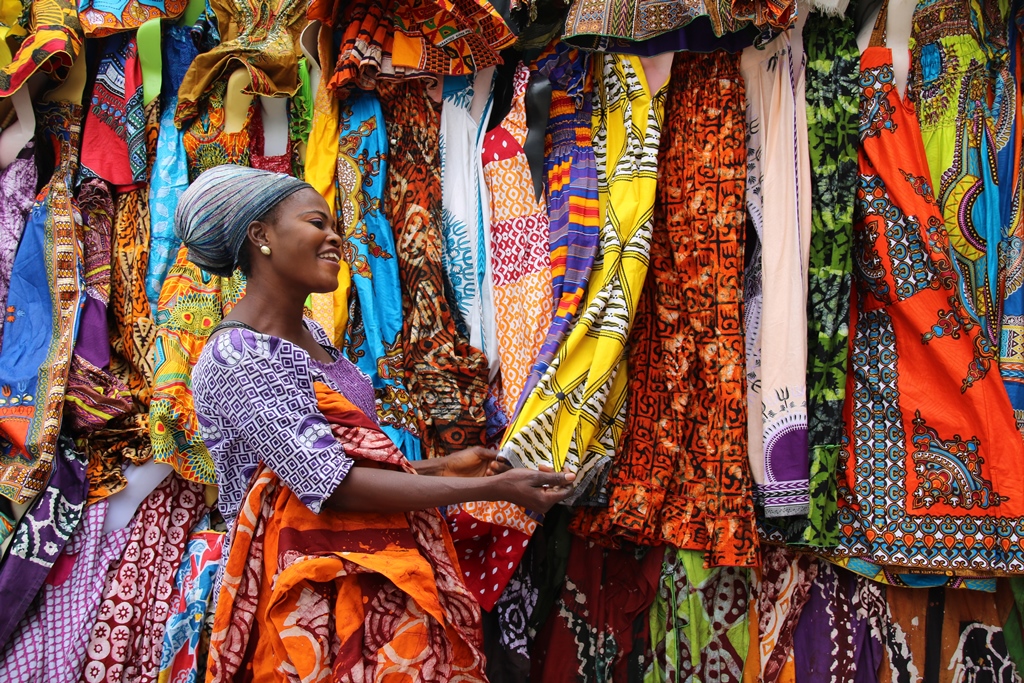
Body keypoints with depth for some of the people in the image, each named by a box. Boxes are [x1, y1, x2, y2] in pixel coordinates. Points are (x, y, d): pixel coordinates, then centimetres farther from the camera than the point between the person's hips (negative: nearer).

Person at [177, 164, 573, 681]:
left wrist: (441, 466, 8)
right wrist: (491, 489, -21)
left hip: (384, 574, 8)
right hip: (318, 593, -8)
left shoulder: (309, 335, 11)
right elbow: (333, 483, -23)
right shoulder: (233, 359, -17)